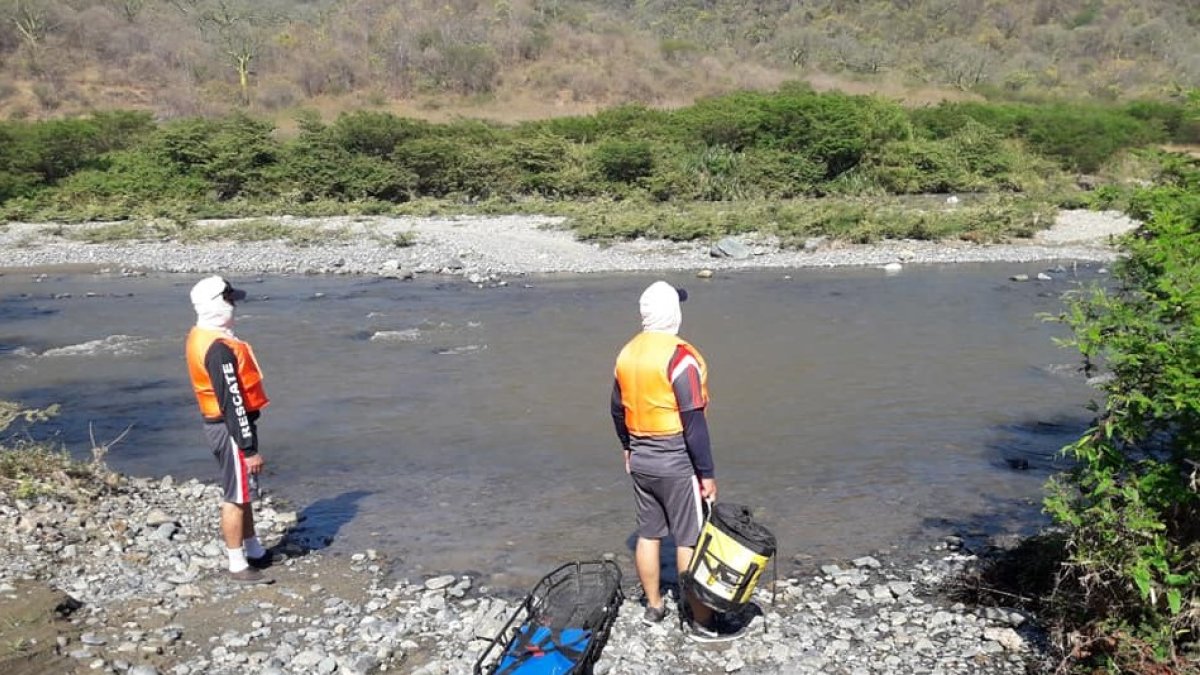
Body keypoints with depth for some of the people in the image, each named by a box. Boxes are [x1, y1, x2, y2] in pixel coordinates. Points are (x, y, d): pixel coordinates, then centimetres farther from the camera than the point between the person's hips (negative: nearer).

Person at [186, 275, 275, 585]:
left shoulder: (199, 337, 8)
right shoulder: (220, 348, -24)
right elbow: (233, 401, -25)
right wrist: (249, 448, -21)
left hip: (217, 423, 10)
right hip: (231, 428, -10)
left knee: (242, 491, 20)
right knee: (235, 496, 0)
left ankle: (254, 551, 33)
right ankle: (238, 566, 10)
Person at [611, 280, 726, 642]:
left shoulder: (627, 354, 4)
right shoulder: (680, 356, -19)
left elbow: (618, 410, 15)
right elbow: (694, 422, -20)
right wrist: (707, 473, -14)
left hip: (641, 460, 7)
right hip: (677, 463, -7)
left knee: (648, 534, 16)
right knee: (690, 541, 1)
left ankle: (653, 605, 30)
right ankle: (701, 622, 10)